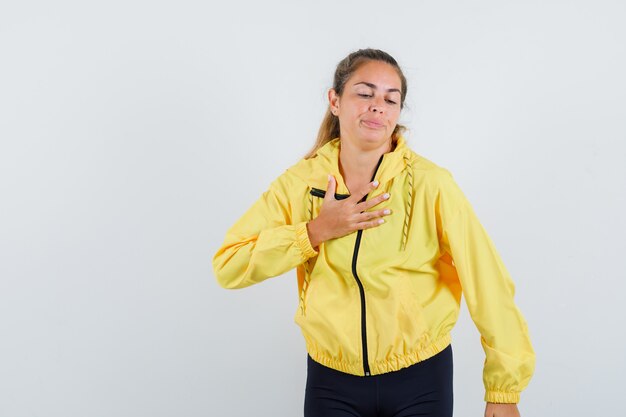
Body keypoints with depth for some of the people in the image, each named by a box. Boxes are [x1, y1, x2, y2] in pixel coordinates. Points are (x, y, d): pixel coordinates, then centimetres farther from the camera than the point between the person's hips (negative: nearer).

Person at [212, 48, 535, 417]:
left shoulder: (431, 183, -13)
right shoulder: (299, 182, -5)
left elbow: (489, 287, -12)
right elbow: (228, 266, -8)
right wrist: (317, 231, -17)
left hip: (421, 378, -1)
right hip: (330, 382, 2)